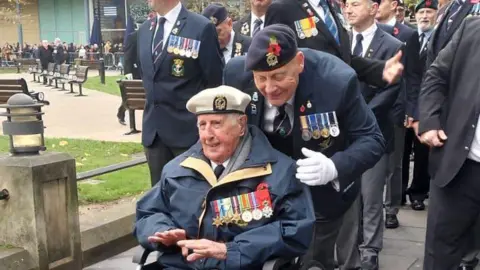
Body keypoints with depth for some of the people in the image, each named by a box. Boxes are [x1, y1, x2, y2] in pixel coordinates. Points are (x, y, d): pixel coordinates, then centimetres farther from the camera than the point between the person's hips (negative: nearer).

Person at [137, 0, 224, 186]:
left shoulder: (201, 28, -10)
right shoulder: (144, 29, 11)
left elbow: (215, 82, -7)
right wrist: (151, 114, 16)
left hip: (189, 129, -6)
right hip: (153, 130, 6)